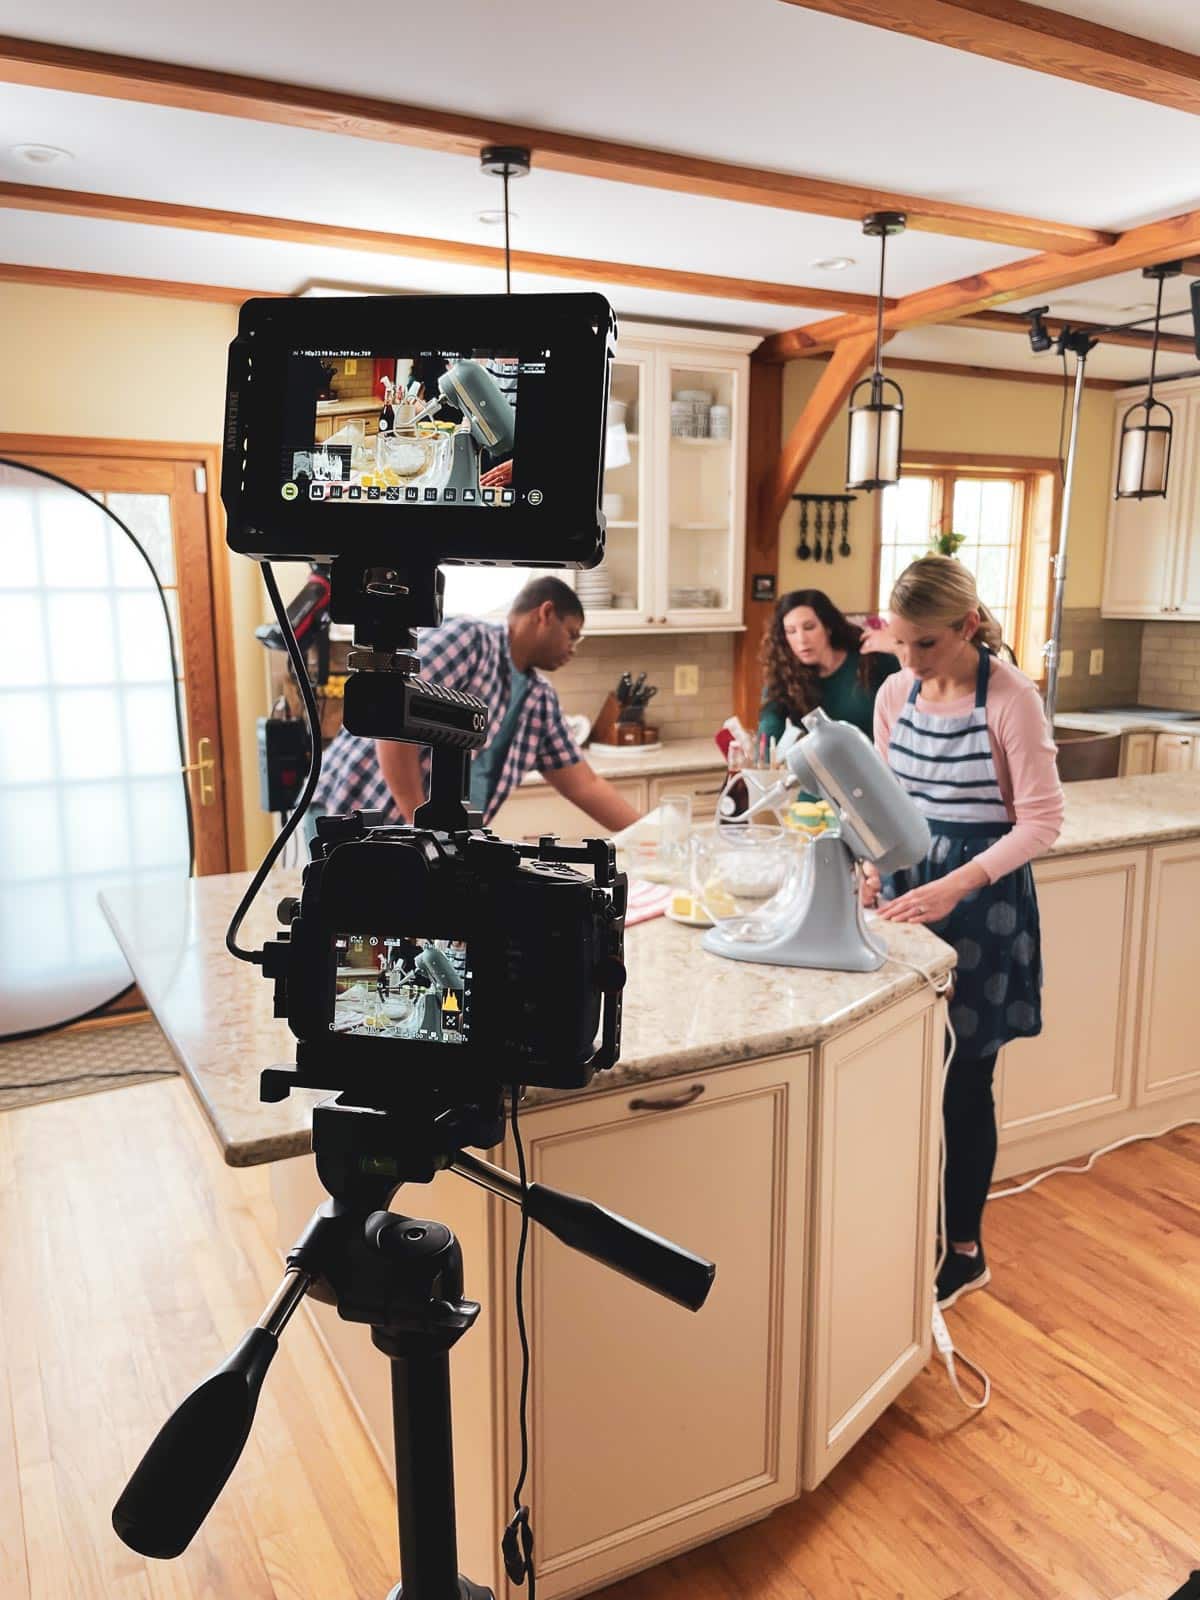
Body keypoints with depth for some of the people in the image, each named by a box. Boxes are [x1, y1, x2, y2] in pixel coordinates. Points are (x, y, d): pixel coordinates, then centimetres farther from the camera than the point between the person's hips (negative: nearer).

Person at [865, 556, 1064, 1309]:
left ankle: (964, 1250, 25)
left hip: (983, 901, -5)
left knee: (963, 1080, 5)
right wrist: (875, 865, -8)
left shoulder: (1012, 698, -15)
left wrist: (957, 884, -26)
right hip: (910, 889, 5)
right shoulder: (895, 694, 1)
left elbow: (1042, 819, -16)